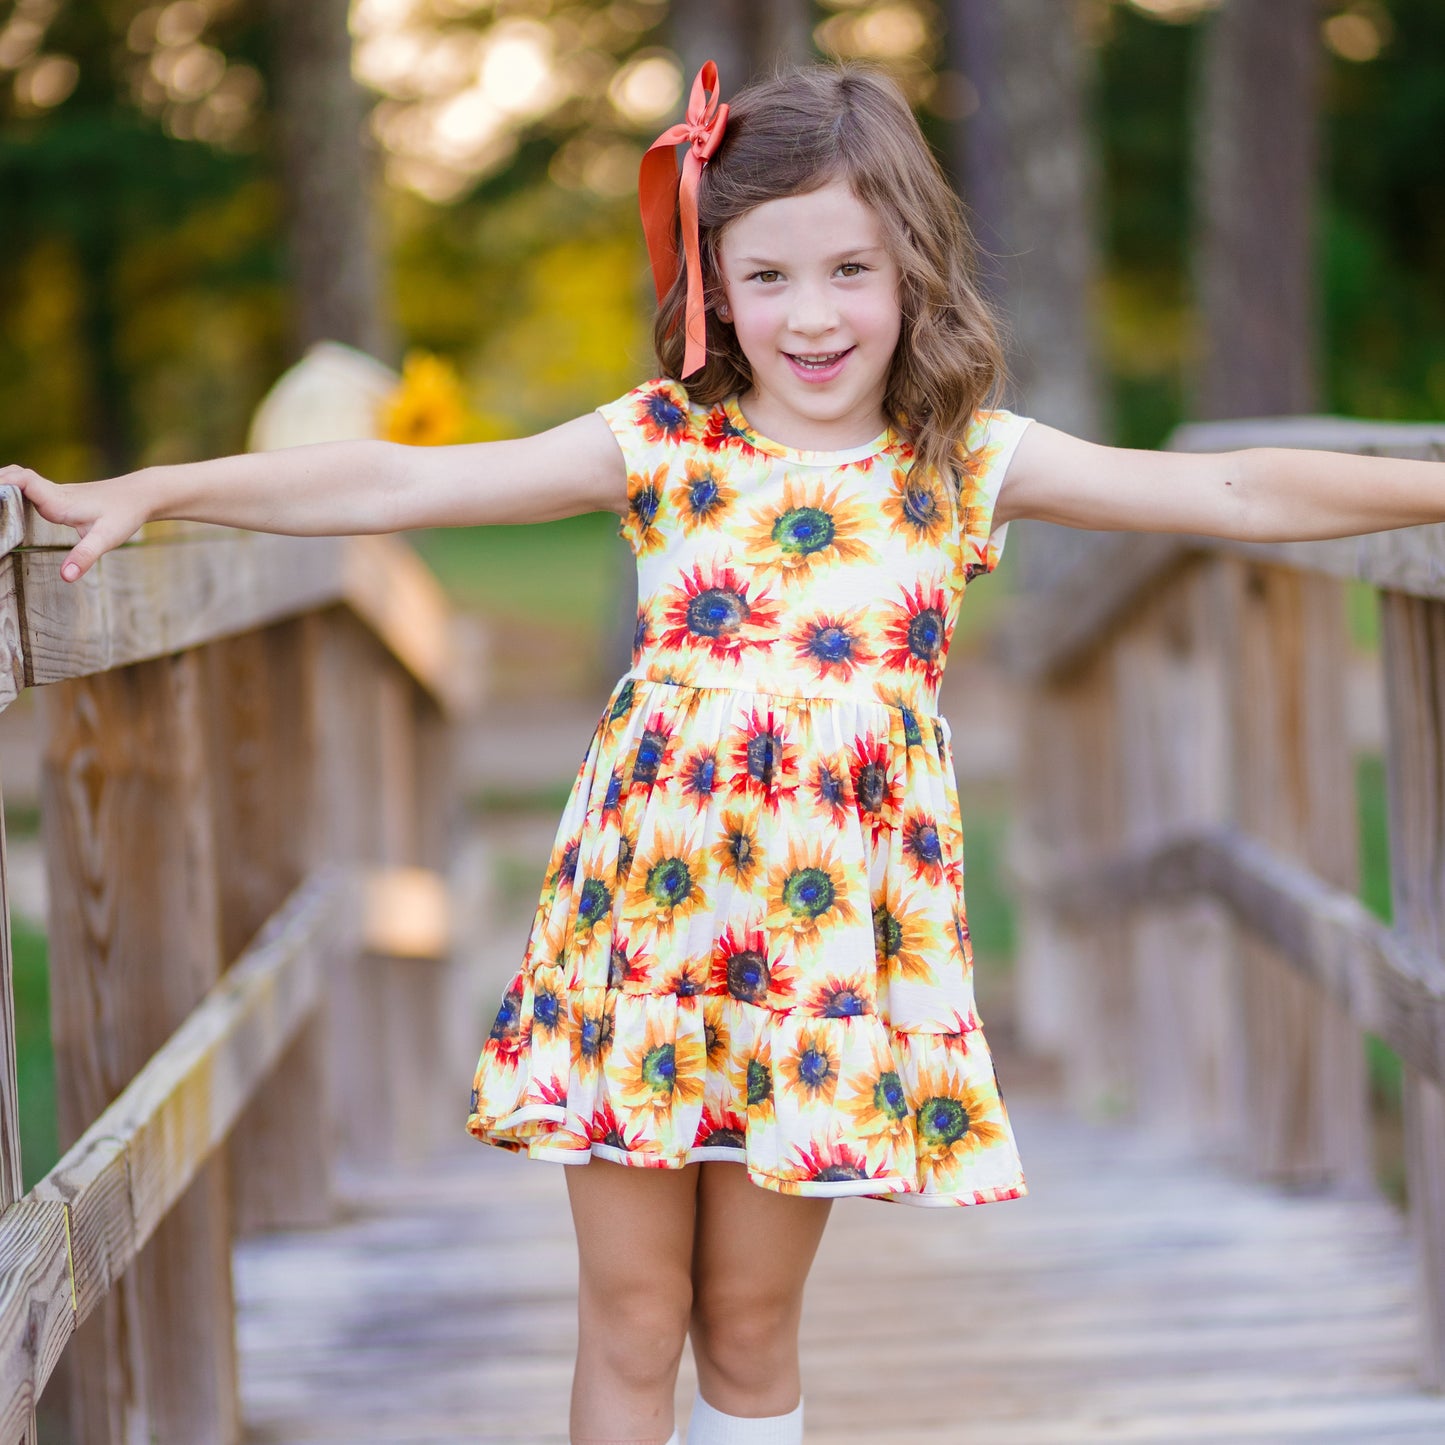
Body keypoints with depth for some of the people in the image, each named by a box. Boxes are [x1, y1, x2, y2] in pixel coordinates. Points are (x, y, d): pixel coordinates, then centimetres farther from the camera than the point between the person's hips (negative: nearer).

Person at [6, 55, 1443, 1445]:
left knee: (750, 1324, 10)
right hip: (643, 919, 0)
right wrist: (149, 490, -3)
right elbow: (391, 483, 0)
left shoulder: (969, 461, 4)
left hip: (831, 946, 0)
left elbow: (1242, 490, 0)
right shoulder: (661, 443, 2)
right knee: (629, 1320, 7)